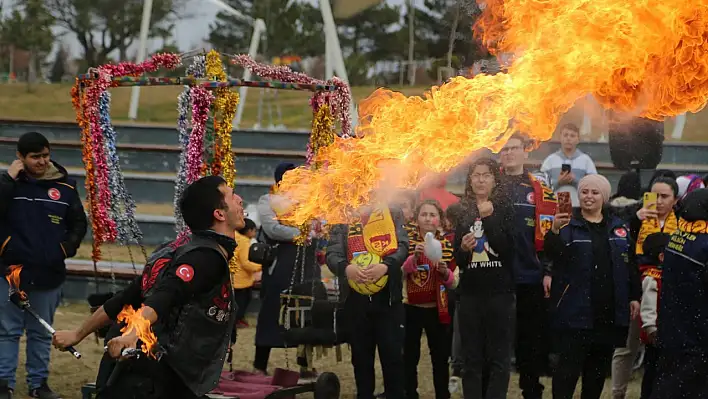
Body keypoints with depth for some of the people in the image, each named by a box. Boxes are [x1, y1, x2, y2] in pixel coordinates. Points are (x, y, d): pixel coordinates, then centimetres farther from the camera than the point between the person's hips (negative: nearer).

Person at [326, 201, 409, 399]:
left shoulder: (393, 214, 6)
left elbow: (403, 246, -6)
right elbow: (332, 254, -3)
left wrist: (385, 266, -26)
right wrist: (346, 267, -27)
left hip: (387, 297, -1)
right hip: (355, 299, 2)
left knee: (393, 354, -2)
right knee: (361, 355, 10)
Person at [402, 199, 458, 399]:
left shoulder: (448, 245, 3)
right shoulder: (407, 242, -2)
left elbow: (454, 284, 3)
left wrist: (445, 272, -18)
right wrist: (414, 257, -29)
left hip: (437, 309, 1)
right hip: (411, 308, -1)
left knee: (440, 358, 7)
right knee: (409, 358, 3)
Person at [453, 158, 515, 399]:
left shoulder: (505, 208, 2)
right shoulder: (464, 212, 12)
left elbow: (508, 248, -12)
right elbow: (458, 260, 14)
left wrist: (488, 218, -18)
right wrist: (463, 249, -8)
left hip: (500, 292, -3)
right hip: (470, 293, 3)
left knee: (498, 359, -2)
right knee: (472, 359, 5)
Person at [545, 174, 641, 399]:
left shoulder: (618, 227, 10)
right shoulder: (568, 225, -4)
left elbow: (630, 265, 16)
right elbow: (553, 254, -22)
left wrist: (635, 297, 11)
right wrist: (555, 231, -41)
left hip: (610, 313, 5)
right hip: (575, 312, -5)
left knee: (600, 366, 14)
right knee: (569, 366, -4)